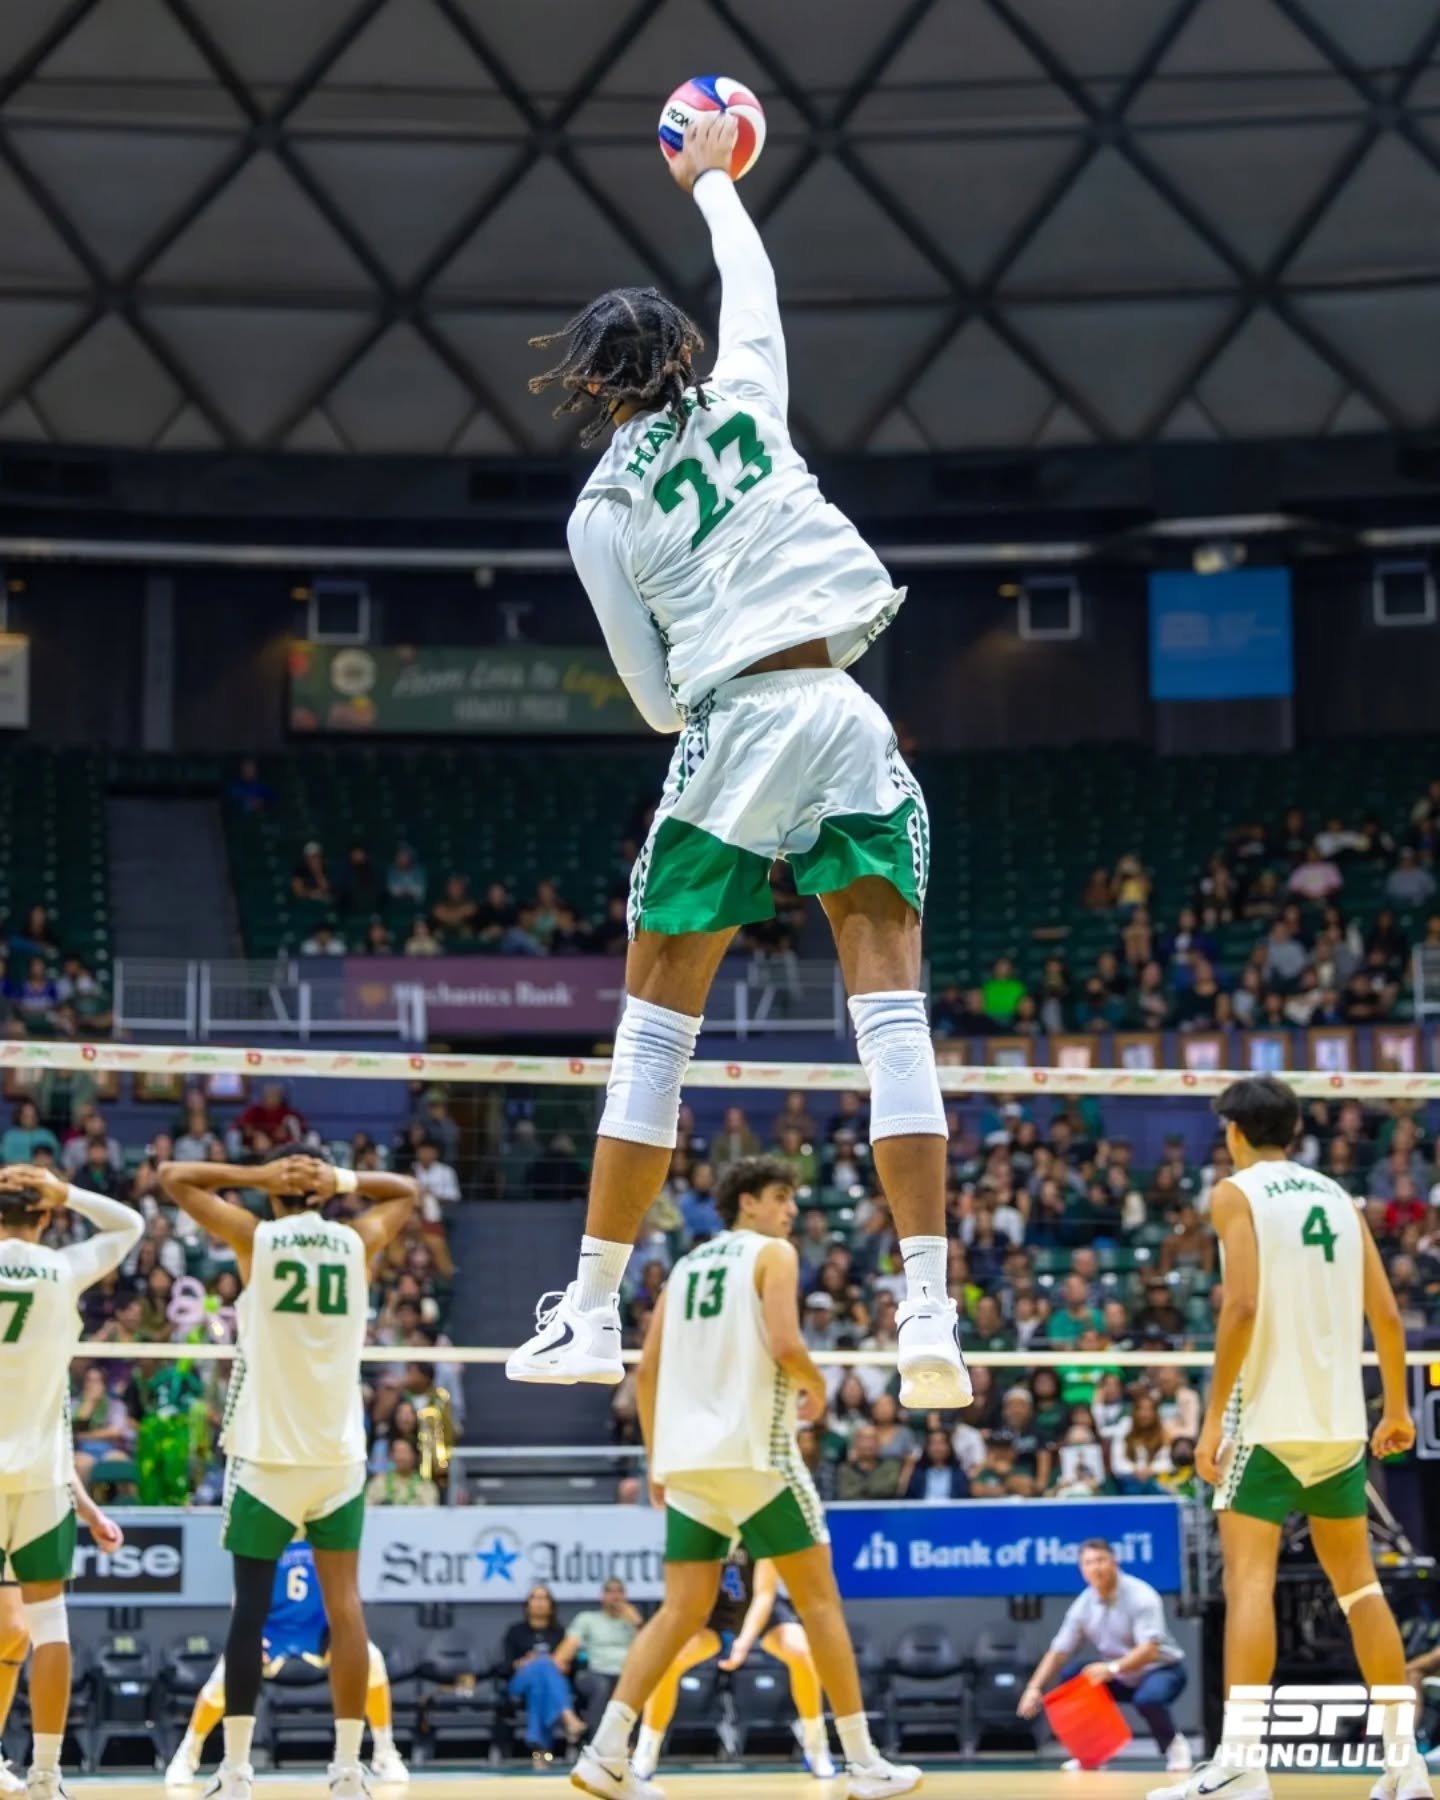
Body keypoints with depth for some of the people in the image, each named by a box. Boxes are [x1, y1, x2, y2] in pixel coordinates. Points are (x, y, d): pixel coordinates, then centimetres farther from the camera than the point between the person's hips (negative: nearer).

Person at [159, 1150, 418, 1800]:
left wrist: (257, 1176, 1)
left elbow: (173, 1176, 6)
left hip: (266, 1454, -2)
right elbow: (407, 1191, 23)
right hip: (339, 1454, 2)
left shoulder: (255, 1237, -2)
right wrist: (343, 1179, 7)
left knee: (251, 1608, 1)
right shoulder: (357, 1242, 4)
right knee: (344, 1606, 2)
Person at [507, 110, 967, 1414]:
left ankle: (593, 1312, 9)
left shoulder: (602, 517, 4)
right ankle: (929, 1315, -11)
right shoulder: (743, 402, 8)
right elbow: (753, 283, 30)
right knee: (892, 1005, -2)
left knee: (658, 1020, 8)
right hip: (846, 716, 2)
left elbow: (658, 696, 5)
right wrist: (712, 178, 46)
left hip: (732, 727, -2)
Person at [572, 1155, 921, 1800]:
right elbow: (784, 1345, -16)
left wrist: (657, 1459, 21)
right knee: (819, 1599, 2)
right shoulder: (773, 1253, -1)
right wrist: (816, 1386, 4)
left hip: (687, 1457, 6)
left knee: (683, 1610, 8)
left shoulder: (687, 1265, 19)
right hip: (753, 1454, -6)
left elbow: (647, 1371, 16)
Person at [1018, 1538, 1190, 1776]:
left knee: (1147, 1699, -38)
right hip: (1122, 1677, 7)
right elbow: (1058, 1651, -3)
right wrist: (1034, 1687, -17)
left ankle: (1173, 1745, -6)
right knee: (1071, 1674, -9)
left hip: (1161, 1669, -7)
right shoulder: (1083, 1606, -7)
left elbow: (1149, 1650, -34)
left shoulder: (1141, 1596, -24)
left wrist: (1112, 1668, -48)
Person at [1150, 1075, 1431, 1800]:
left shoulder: (1236, 1194, -3)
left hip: (1268, 1415, -6)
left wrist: (1213, 1415, -13)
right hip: (1340, 1418, 6)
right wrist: (1397, 1408, 22)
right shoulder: (1337, 1196, 13)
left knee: (1249, 1580, -8)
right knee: (1357, 1581, 12)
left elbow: (1243, 1304, -16)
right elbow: (1386, 1314, 10)